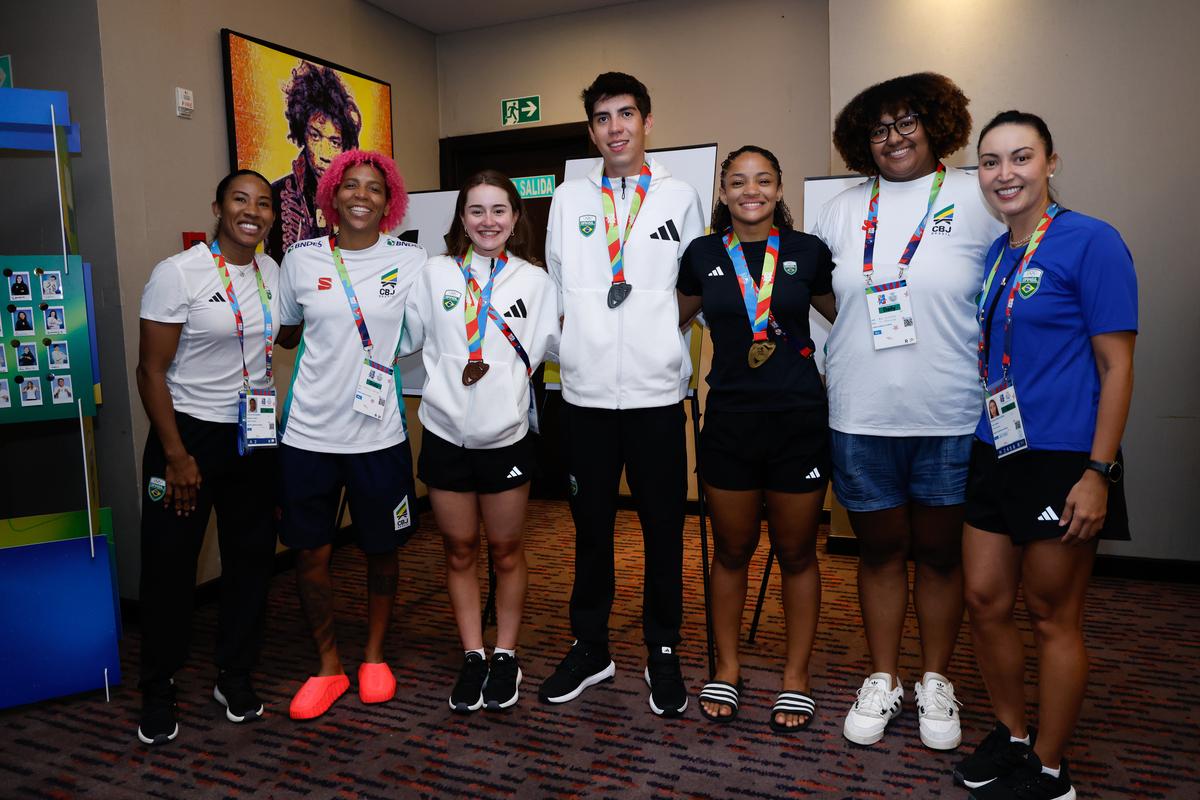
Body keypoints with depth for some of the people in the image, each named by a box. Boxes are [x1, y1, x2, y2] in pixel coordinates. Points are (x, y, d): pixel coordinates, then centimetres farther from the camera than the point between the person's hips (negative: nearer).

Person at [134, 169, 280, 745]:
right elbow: (151, 370, -10)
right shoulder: (177, 273, -10)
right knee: (170, 564, 5)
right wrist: (176, 455, -14)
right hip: (188, 433, -4)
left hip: (255, 436, 5)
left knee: (251, 557, 11)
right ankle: (158, 691, 24)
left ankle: (236, 676, 28)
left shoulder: (274, 273, 5)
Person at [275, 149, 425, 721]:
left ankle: (374, 656, 32)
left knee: (381, 551, 10)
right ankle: (328, 665, 27)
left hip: (380, 432, -1)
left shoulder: (411, 261, 1)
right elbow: (285, 333, 16)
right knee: (310, 553, 8)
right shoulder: (301, 259, 4)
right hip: (309, 431, 1)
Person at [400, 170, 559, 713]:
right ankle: (472, 656, 27)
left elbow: (560, 343, 0)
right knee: (460, 551, 12)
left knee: (506, 551, 11)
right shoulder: (435, 275, 3)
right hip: (446, 436, 1)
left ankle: (505, 654, 28)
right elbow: (402, 339, 5)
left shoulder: (535, 280, 3)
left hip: (507, 438, -1)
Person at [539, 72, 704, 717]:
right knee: (590, 525, 10)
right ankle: (590, 649, 26)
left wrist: (661, 333, -2)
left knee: (663, 528, 6)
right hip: (586, 391, 1)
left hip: (657, 391, -1)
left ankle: (662, 653, 23)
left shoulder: (680, 197, 7)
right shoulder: (568, 199, 10)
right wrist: (581, 342, 3)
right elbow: (557, 291, 13)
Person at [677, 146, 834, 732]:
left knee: (796, 553, 11)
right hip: (729, 421, 1)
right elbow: (675, 321, 17)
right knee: (731, 551, 13)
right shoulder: (703, 255, 3)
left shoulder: (807, 251, 0)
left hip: (799, 421, -1)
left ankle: (797, 676, 28)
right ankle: (727, 669, 31)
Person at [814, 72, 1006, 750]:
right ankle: (883, 680, 28)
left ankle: (936, 682, 29)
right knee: (880, 549, 12)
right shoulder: (845, 209, 10)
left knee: (940, 551, 11)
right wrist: (863, 329, 7)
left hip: (951, 418, -2)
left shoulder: (976, 199, 1)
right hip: (861, 416, 2)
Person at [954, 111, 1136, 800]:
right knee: (986, 601, 12)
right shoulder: (993, 255, 11)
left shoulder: (1091, 242, -10)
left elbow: (1116, 365, -13)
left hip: (1062, 461, -7)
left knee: (1054, 616, 6)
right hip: (995, 453, 7)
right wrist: (979, 446, 13)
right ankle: (1013, 734, 34)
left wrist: (1098, 473, -17)